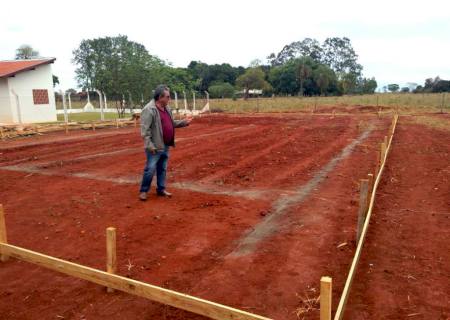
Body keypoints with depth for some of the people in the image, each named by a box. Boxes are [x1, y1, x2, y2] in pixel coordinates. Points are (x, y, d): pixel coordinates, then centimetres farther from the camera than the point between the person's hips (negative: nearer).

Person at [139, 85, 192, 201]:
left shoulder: (167, 108, 10)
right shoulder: (149, 110, -17)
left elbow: (172, 123, 21)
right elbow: (144, 130, -20)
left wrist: (184, 122, 9)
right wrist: (149, 145, -23)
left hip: (166, 145, 8)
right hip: (155, 147, -8)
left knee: (162, 169, 15)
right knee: (150, 169, -1)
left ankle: (161, 189, 27)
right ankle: (143, 191, 13)